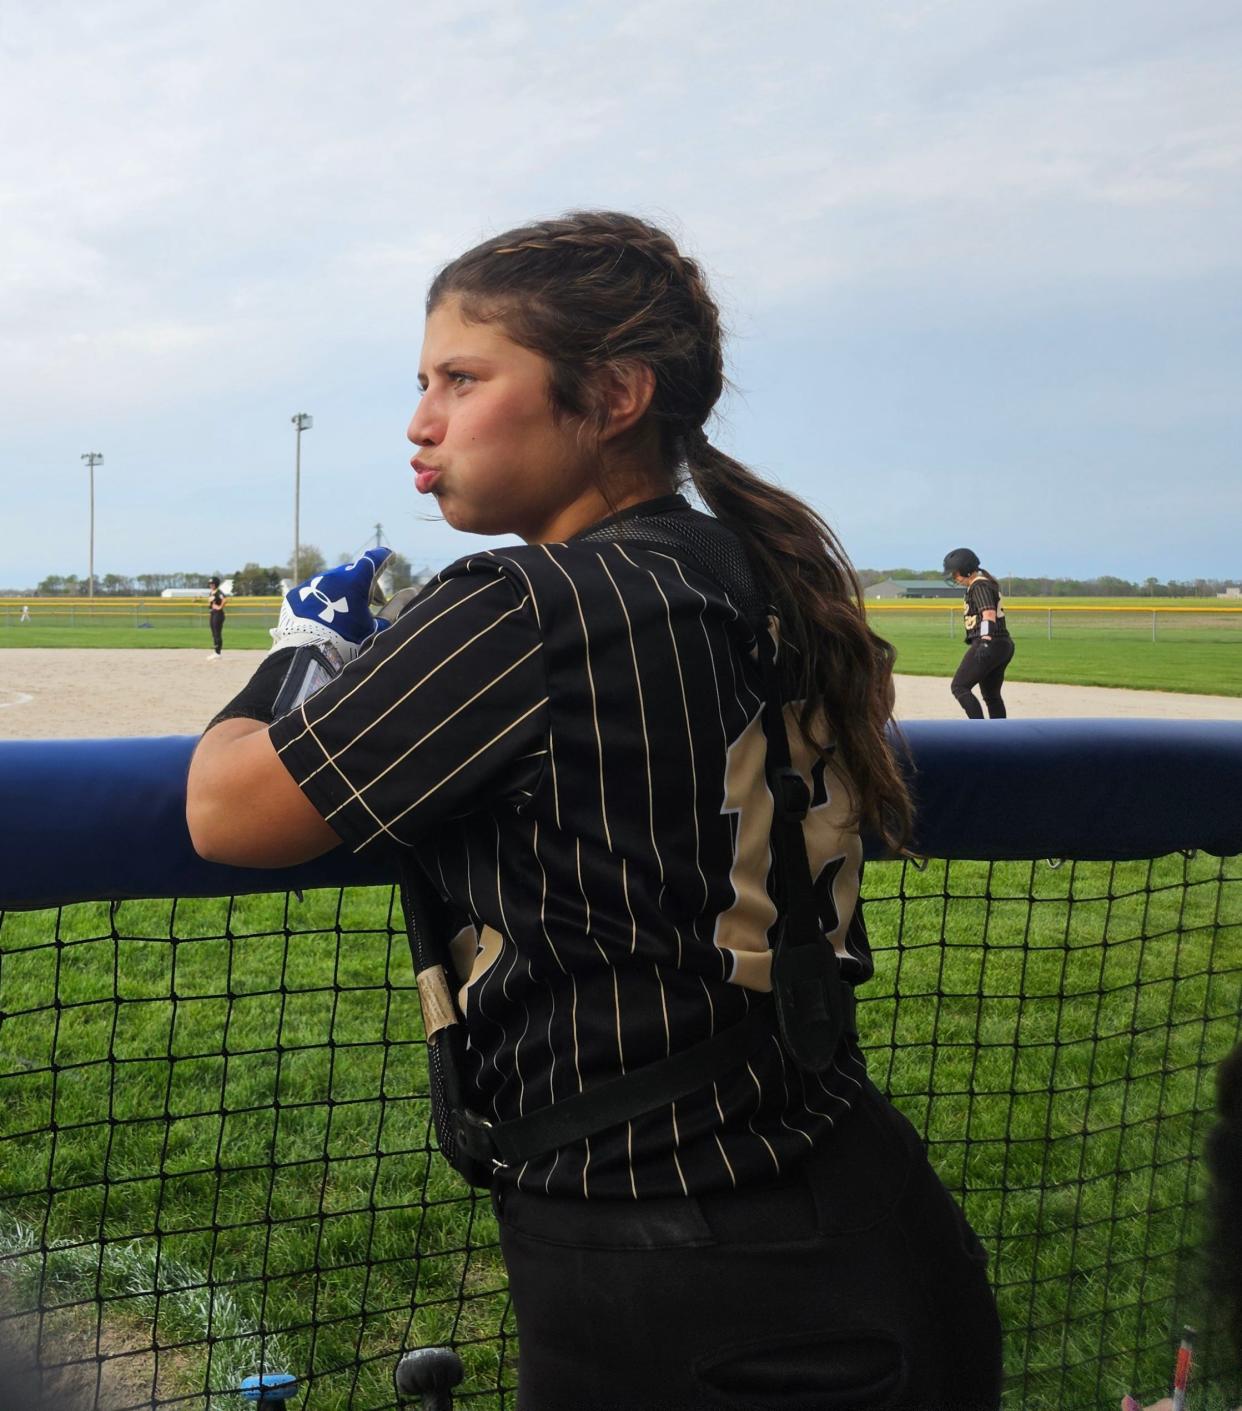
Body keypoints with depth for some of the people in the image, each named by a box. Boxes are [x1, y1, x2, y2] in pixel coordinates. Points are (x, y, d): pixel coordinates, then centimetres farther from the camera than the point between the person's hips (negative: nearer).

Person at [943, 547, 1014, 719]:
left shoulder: (979, 586, -11)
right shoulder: (987, 583, 20)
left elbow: (989, 614, -24)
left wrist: (986, 641, -33)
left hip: (990, 645, -10)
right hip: (1003, 645, 10)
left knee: (959, 687, -9)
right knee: (992, 695, 16)